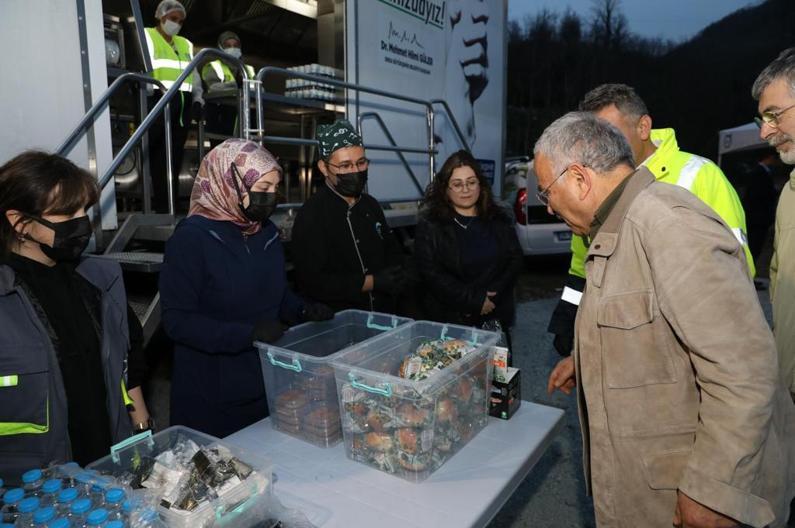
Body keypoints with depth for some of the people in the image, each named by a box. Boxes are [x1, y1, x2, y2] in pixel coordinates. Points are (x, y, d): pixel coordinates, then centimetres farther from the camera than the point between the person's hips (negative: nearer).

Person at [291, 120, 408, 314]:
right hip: (337, 321, -4)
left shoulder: (371, 205, 10)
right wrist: (372, 282, -16)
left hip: (384, 313, 4)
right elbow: (311, 282, -17)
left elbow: (393, 250, 23)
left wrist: (396, 276, 2)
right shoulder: (310, 215, -11)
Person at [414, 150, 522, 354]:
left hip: (496, 317, 3)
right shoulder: (430, 225, -3)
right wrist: (474, 300, -15)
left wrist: (491, 296, -12)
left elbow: (515, 259, 3)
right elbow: (431, 273, -11)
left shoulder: (498, 220, 8)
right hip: (449, 321, -3)